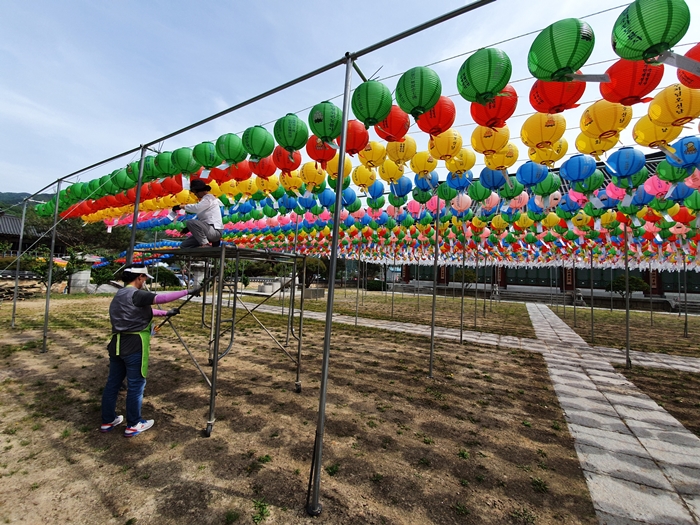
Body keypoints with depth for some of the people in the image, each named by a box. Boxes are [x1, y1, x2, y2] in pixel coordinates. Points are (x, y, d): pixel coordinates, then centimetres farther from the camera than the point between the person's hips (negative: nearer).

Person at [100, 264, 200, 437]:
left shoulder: (119, 295, 13)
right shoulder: (136, 294, -17)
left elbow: (144, 310, 20)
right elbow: (161, 298, -30)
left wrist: (166, 313, 21)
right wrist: (188, 291, -27)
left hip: (117, 344, 9)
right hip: (134, 346, -9)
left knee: (113, 382, 18)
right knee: (135, 385, 4)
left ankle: (108, 421, 32)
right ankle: (133, 425, 16)